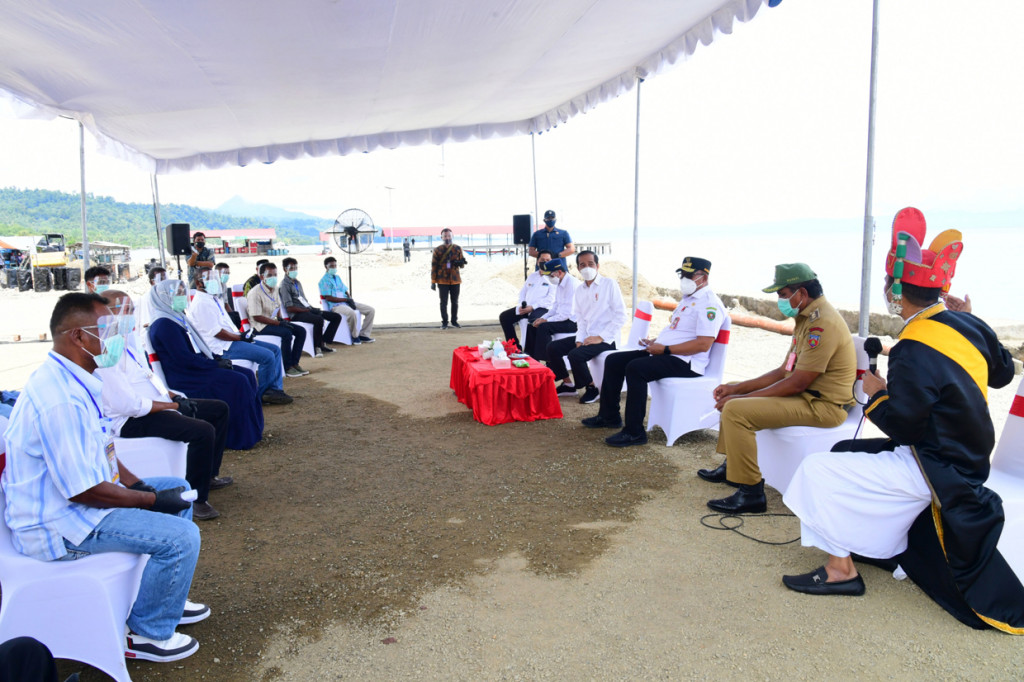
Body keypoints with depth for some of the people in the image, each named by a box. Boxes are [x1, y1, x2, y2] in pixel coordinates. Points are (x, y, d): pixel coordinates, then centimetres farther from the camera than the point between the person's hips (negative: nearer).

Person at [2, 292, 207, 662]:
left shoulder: (74, 380, 4)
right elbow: (82, 491, -26)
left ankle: (165, 596, 28)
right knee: (181, 536, -19)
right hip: (59, 524, -11)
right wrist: (151, 500, -15)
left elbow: (101, 449, 15)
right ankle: (148, 634, 4)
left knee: (178, 489, 17)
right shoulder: (60, 400, -29)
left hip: (82, 493, 11)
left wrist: (137, 484, 3)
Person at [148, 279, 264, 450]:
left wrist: (218, 359, 3)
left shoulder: (178, 319, 17)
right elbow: (185, 359, -21)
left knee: (247, 375, -1)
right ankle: (242, 438, -14)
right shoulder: (164, 325, -14)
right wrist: (216, 364, -15)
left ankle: (252, 429, 1)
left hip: (196, 369, 10)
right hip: (184, 379, -10)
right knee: (238, 382, -22)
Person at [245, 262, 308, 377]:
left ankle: (294, 363, -5)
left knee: (301, 331, -6)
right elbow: (257, 317, -20)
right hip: (260, 326, -8)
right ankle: (288, 368, -21)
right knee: (286, 333, -31)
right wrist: (279, 323, -21)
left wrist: (281, 319, -1)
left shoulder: (274, 289, 8)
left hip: (274, 321, 9)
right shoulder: (255, 293, -18)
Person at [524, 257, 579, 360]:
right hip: (561, 318, 10)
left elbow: (568, 313, -23)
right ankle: (531, 358, 6)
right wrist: (542, 318, 2)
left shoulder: (572, 284, -19)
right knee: (532, 326, 3)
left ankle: (543, 358, -16)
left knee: (544, 327, -26)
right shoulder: (559, 284, 11)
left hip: (572, 322, -10)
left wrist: (546, 320, -17)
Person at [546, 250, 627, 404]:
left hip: (606, 339, -7)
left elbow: (621, 315, -12)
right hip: (586, 336, 7)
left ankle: (591, 389, -6)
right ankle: (567, 384, 13)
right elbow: (581, 318, 13)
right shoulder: (580, 290, 13)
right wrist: (580, 339, -6)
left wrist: (601, 337, -17)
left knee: (575, 354, -29)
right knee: (553, 347, -2)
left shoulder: (609, 284, -6)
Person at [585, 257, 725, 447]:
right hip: (664, 353, 11)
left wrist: (664, 349, -21)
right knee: (613, 361, 4)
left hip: (685, 361, -10)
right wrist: (656, 343, 9)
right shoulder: (688, 299, 21)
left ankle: (634, 432, -24)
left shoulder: (709, 303, -12)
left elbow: (703, 344, -23)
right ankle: (609, 416, 14)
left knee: (635, 368, -32)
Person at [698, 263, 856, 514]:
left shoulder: (822, 323, -21)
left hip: (822, 405, -11)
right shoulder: (808, 317, 13)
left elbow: (798, 383, -24)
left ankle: (751, 493, -17)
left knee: (735, 410, -24)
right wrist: (736, 389, 5)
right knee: (730, 395, 18)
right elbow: (784, 371, 13)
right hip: (806, 394, 11)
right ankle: (731, 466, 25)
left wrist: (743, 397, -18)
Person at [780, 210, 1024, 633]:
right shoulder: (967, 325, -2)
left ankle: (840, 570, -1)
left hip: (931, 469, -10)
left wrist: (877, 392, -6)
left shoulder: (915, 352, -28)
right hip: (964, 459, 10)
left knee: (819, 471, -11)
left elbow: (901, 424, -24)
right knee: (848, 455, 24)